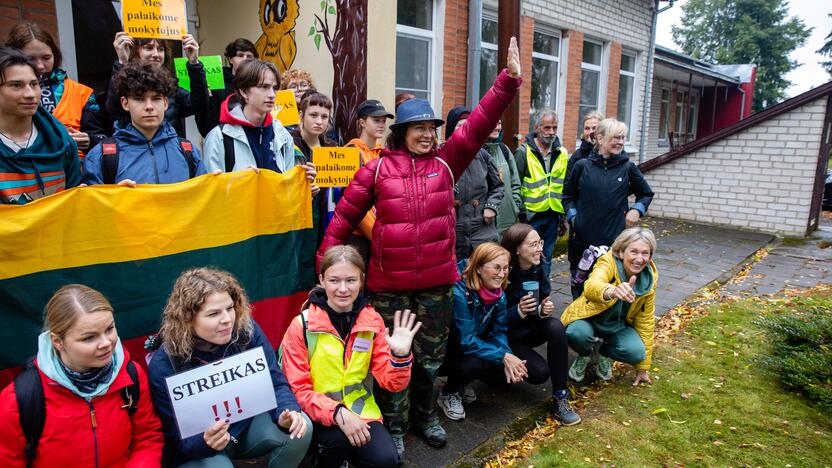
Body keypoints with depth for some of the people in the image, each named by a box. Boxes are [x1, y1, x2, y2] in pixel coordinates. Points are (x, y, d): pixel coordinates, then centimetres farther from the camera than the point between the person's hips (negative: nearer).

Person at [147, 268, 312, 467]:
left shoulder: (247, 330, -17)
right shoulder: (163, 365, -22)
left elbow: (275, 383, -10)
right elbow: (180, 438, -17)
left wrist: (287, 413, -33)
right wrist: (205, 442, -40)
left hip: (248, 423, 3)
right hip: (197, 448, -3)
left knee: (300, 429, -22)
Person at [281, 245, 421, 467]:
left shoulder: (372, 320, -3)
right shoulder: (302, 325, -13)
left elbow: (390, 382, -3)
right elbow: (297, 390, -12)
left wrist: (400, 355, -23)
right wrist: (338, 413, -26)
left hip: (360, 409, 3)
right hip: (319, 412, -2)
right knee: (338, 438, -31)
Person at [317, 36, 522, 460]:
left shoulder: (446, 163, 3)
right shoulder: (377, 169, -3)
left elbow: (478, 124, -5)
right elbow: (346, 214, -2)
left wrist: (509, 80, -13)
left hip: (437, 281, 3)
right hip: (389, 283, -2)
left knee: (431, 355, 18)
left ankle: (425, 415, 40)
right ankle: (394, 427, 30)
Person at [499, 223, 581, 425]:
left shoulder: (537, 269, -6)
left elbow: (541, 306, 1)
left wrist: (544, 310, -22)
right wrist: (519, 311, -38)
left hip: (528, 330, 5)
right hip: (505, 336, -5)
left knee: (555, 325, -26)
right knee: (540, 370, -26)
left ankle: (560, 398, -18)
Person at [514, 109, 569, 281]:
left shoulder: (562, 153, 8)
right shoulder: (524, 152, -6)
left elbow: (566, 187, 14)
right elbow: (515, 185, -6)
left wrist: (565, 215, 12)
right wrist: (521, 213, -9)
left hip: (553, 215, 4)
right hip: (531, 214, -4)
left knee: (546, 258, 13)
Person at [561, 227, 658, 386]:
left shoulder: (650, 277, -13)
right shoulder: (608, 262, -27)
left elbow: (645, 320, -4)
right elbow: (591, 286, -50)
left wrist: (643, 367, -1)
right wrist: (612, 291, -75)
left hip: (618, 325, 3)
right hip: (590, 319, -3)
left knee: (636, 351, -26)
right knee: (577, 334, -35)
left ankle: (605, 353, 10)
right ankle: (584, 355, 3)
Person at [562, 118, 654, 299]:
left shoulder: (628, 167, 3)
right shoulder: (582, 166, 1)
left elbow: (647, 194, 17)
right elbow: (568, 196, 14)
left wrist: (637, 210, -1)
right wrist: (572, 215, -1)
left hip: (614, 240, 0)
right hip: (582, 239, 0)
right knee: (580, 289, 12)